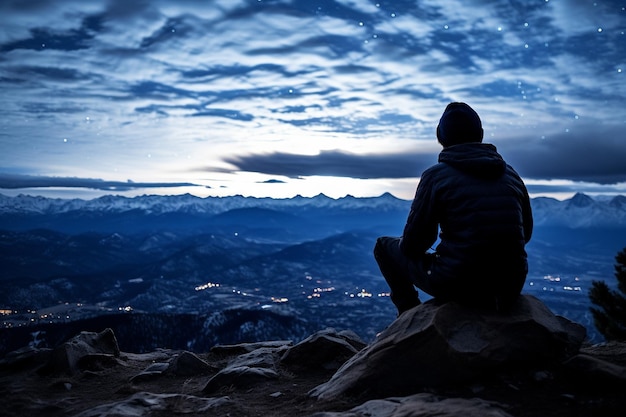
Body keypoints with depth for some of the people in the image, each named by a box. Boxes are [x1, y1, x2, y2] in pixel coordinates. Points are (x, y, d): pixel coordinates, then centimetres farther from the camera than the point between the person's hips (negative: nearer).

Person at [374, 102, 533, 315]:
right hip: (511, 290, 5)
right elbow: (526, 233, 17)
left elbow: (413, 245, -5)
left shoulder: (436, 175, -7)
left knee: (384, 245, 15)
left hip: (458, 286, -5)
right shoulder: (511, 174, 7)